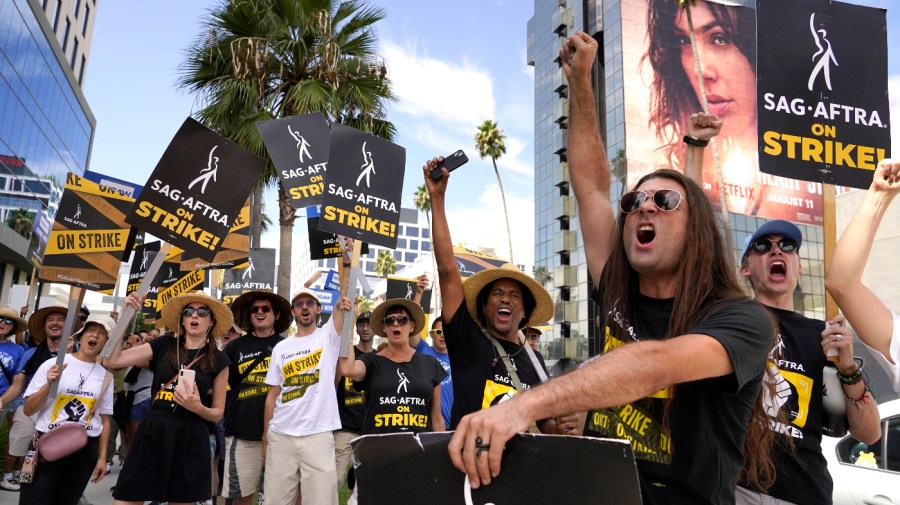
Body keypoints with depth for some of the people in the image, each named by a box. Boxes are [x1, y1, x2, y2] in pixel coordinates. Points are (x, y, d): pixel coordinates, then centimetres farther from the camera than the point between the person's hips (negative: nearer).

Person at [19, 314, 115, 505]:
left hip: (84, 451, 2)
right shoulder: (52, 365, -2)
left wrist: (102, 457, 7)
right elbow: (28, 410, -2)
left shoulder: (105, 376, 6)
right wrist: (49, 384, -16)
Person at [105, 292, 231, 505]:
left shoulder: (218, 360, 3)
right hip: (151, 433, 1)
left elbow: (218, 412, 7)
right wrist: (124, 316, -6)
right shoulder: (163, 346, 6)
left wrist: (198, 408, -14)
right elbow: (111, 361, -4)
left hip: (190, 439, -1)